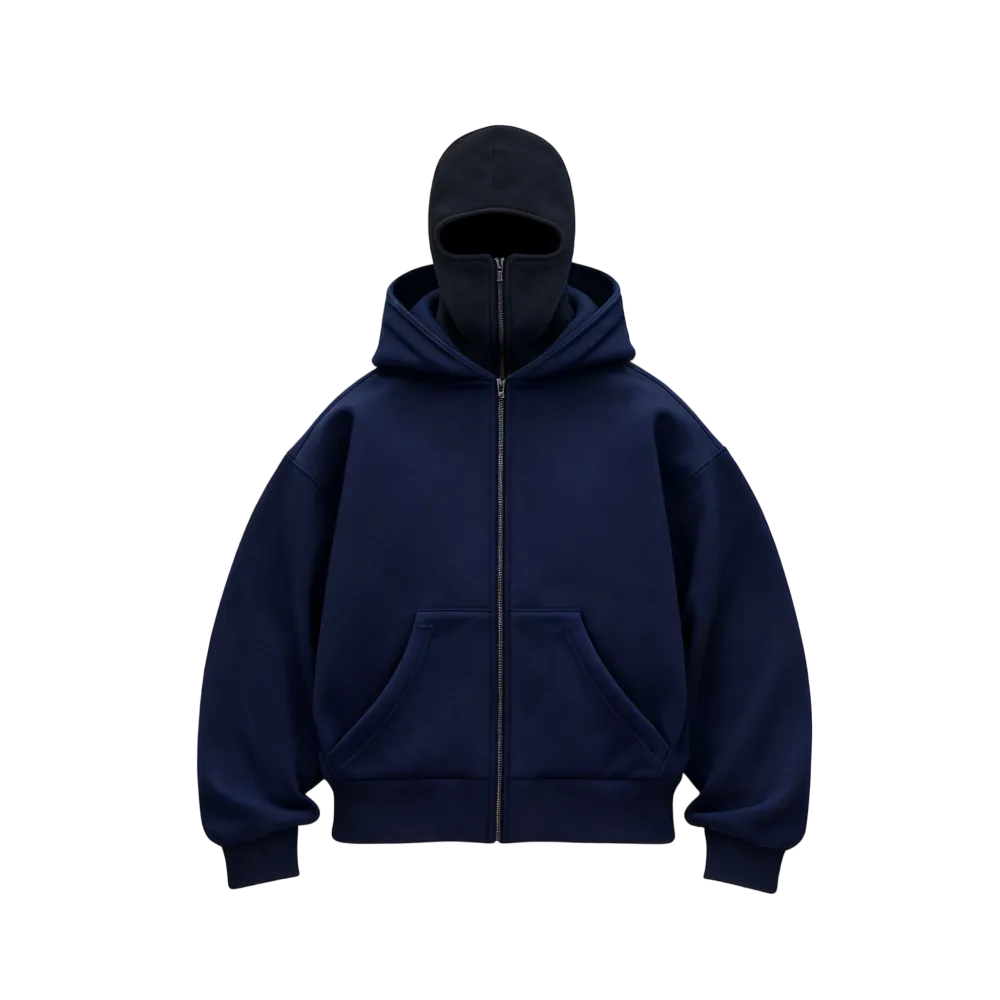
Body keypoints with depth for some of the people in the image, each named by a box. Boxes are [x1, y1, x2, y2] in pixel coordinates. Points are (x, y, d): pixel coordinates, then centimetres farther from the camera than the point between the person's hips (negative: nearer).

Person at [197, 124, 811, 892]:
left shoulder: (663, 437, -2)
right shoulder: (349, 436, 0)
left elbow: (750, 645, -1)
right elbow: (263, 653, 1)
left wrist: (744, 864, -3)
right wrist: (264, 863, -1)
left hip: (606, 884, 0)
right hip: (399, 879, 1)